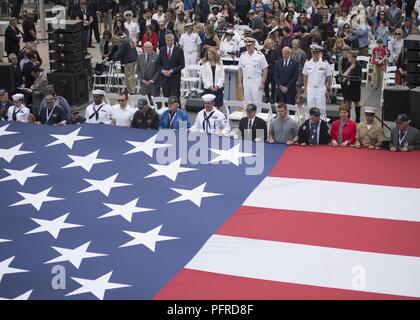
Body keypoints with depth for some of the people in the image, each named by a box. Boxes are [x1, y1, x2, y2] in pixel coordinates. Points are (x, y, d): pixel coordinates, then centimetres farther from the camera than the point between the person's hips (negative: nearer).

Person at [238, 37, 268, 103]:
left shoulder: (260, 55, -4)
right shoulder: (243, 56, 8)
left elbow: (265, 70, -4)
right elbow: (240, 70, 13)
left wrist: (263, 83, -9)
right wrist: (240, 82, 7)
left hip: (256, 81, -4)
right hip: (246, 81, 4)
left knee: (257, 102, -6)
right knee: (247, 102, 7)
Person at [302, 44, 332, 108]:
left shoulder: (325, 63, -4)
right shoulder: (307, 63, 6)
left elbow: (329, 78, 0)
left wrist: (328, 89, -2)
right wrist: (305, 87, 9)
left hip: (321, 90, -3)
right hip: (310, 89, 3)